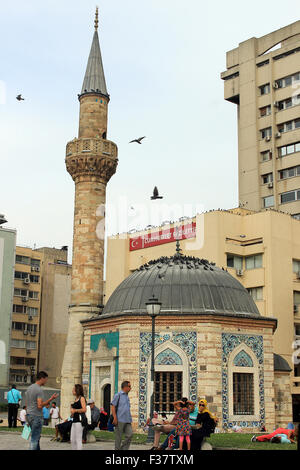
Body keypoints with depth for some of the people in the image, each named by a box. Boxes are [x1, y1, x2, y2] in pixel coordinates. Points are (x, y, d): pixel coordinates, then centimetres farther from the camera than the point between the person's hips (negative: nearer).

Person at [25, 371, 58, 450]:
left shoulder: (29, 388, 13)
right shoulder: (39, 390, -16)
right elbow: (40, 405, -23)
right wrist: (51, 399, -17)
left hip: (29, 415, 9)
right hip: (36, 417, -9)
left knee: (36, 437, 18)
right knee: (35, 438, -4)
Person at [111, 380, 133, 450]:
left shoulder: (127, 397, 18)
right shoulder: (118, 395, -2)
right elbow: (113, 406, -7)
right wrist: (115, 418, -14)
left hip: (127, 420, 6)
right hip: (120, 420, -6)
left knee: (130, 434, -4)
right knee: (118, 437, 0)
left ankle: (123, 449, 6)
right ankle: (117, 449, 9)